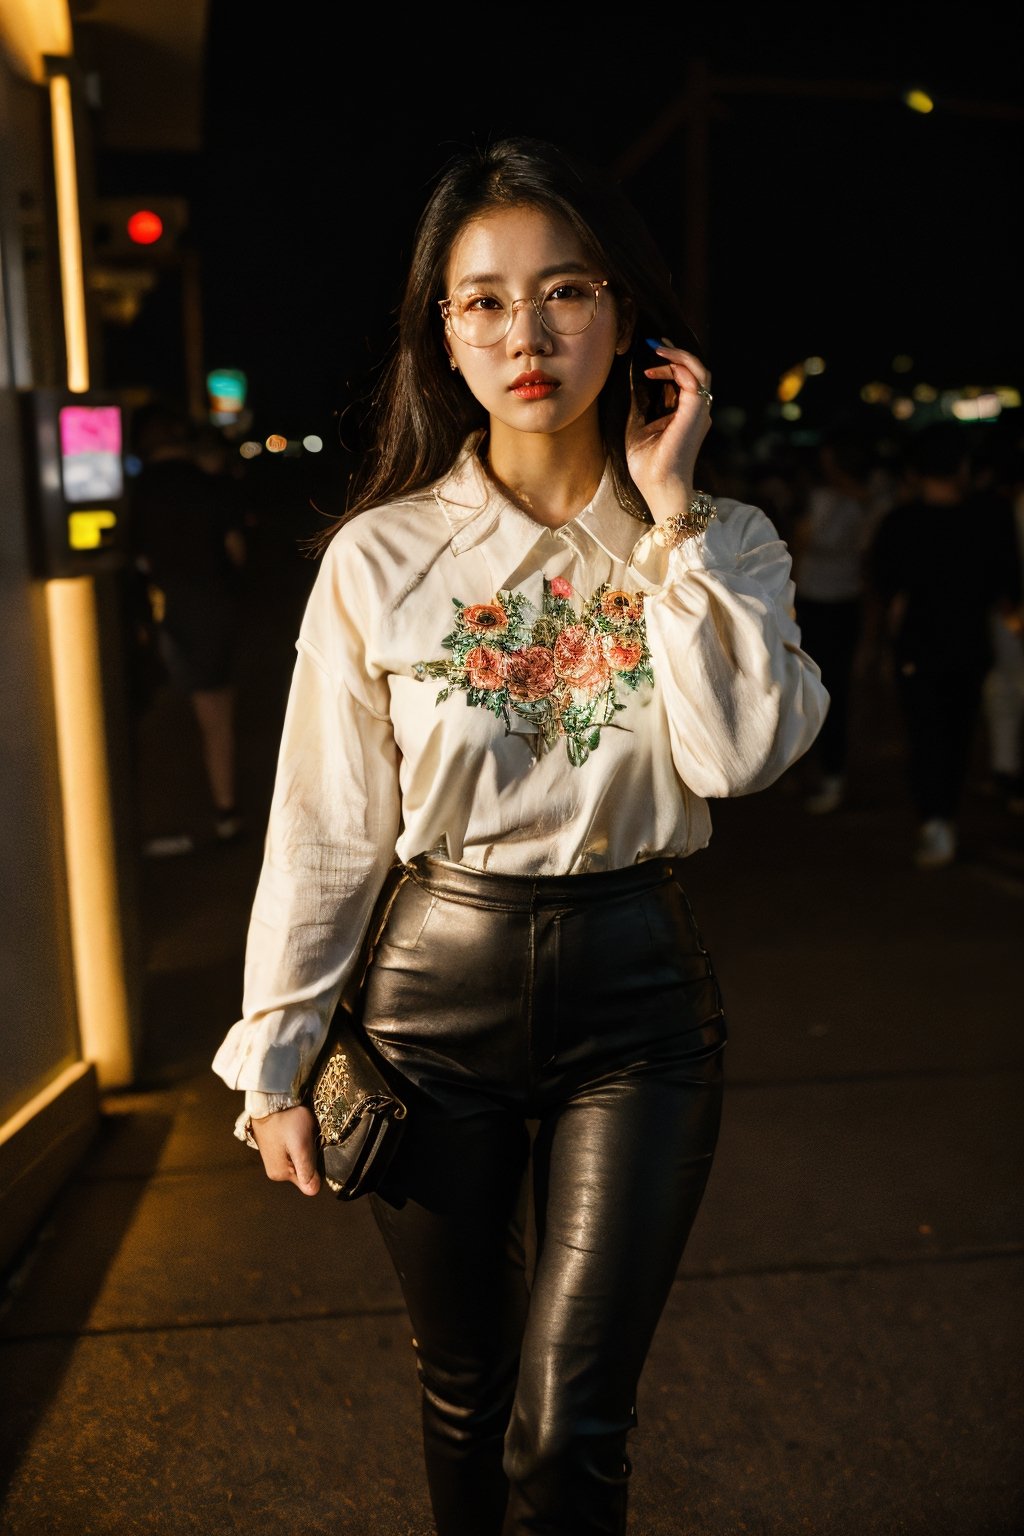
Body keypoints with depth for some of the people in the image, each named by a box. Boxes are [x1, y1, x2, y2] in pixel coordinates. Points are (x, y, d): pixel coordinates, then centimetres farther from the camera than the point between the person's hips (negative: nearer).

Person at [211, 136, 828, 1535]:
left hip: (640, 996, 0)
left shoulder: (722, 544, 0)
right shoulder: (383, 554, -4)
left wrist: (672, 512, -16)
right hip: (437, 987, 1)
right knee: (464, 1397, 18)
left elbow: (740, 754, -18)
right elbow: (323, 828, -1)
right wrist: (276, 1059, 2)